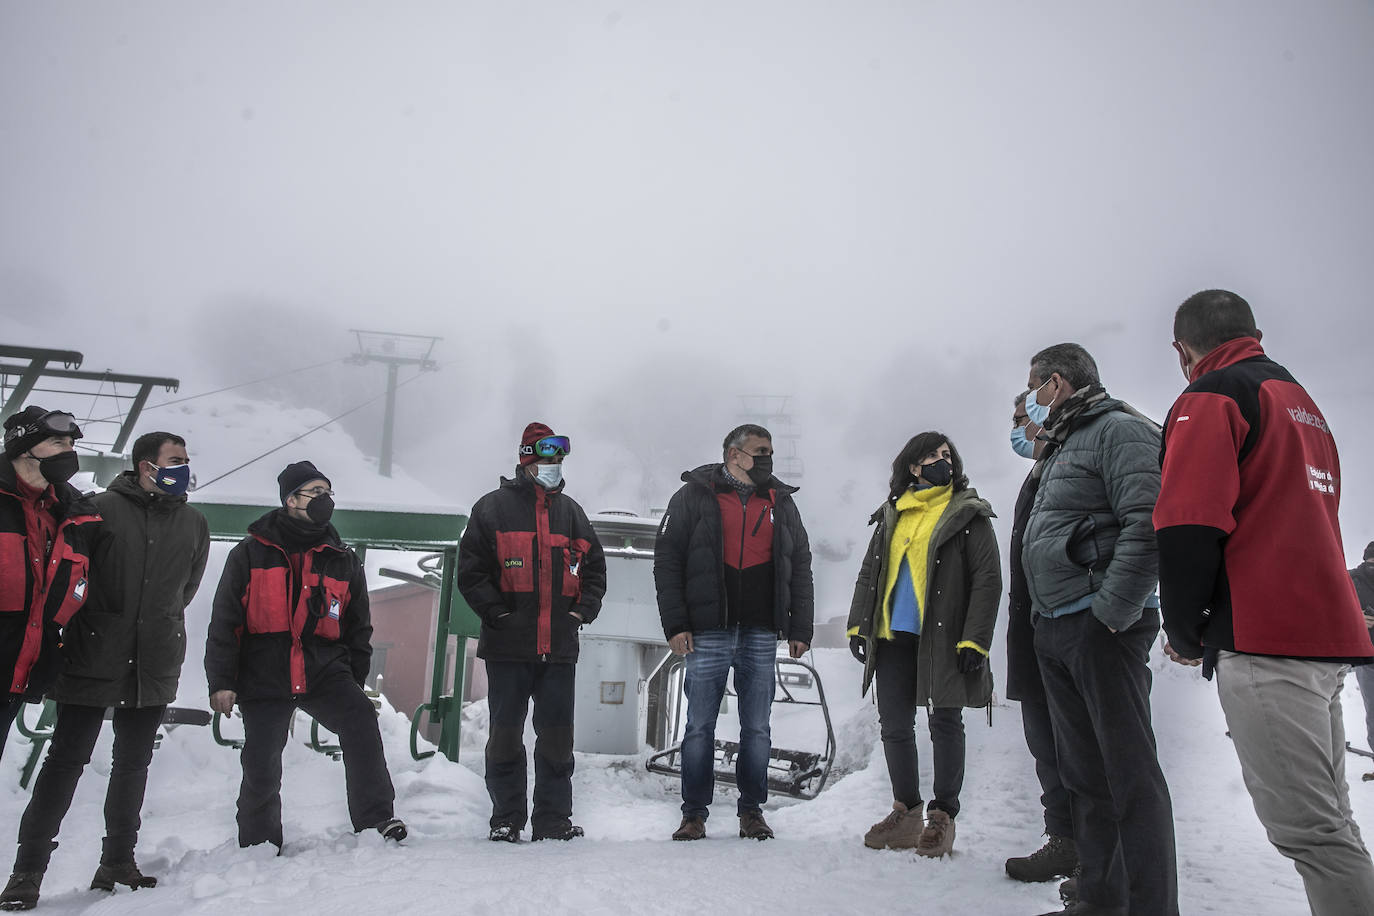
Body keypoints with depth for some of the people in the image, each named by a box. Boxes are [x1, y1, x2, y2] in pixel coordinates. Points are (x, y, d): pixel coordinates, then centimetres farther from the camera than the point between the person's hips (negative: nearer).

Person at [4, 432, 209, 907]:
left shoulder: (194, 524, 8)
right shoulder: (102, 509, -6)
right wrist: (98, 623, 3)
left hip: (154, 667, 4)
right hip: (92, 660, -4)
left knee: (133, 762, 12)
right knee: (67, 758, 0)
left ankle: (118, 861, 23)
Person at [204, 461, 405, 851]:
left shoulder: (343, 561, 10)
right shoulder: (250, 554, 2)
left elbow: (358, 628, 17)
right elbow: (223, 621, 2)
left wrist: (354, 681, 12)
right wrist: (221, 681, -5)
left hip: (325, 672, 1)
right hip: (263, 677, -1)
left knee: (361, 720, -25)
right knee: (261, 770, 0)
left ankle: (375, 820, -22)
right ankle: (259, 846, 24)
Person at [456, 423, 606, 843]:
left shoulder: (571, 512, 15)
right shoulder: (494, 507, 3)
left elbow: (595, 568, 19)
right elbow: (470, 571, -2)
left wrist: (583, 611, 4)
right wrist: (498, 613, -10)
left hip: (560, 646, 3)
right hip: (508, 646, -3)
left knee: (557, 735, 6)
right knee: (506, 733, 4)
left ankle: (553, 820, 15)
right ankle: (506, 820, 14)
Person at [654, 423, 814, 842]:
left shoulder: (782, 503, 15)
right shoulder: (694, 496, 4)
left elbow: (800, 569, 16)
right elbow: (667, 560, 1)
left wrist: (800, 628, 8)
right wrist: (675, 624, -7)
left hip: (761, 635, 3)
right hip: (708, 633, -3)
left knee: (757, 729, 6)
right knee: (700, 727, 1)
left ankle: (752, 811, 17)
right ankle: (694, 814, 11)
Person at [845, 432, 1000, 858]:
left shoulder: (969, 514, 0)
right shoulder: (892, 516, 14)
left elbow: (988, 578, -6)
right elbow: (869, 572, 18)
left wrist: (975, 640, -14)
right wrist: (858, 625, 8)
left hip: (943, 638, -5)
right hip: (893, 636, 5)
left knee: (945, 724, 3)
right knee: (894, 725, 7)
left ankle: (942, 817, 13)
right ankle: (906, 812, 20)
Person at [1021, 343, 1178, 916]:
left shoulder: (1118, 430, -6)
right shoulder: (1059, 450, 23)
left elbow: (1147, 524, -19)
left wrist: (1113, 612, -21)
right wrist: (1045, 618, 16)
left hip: (1101, 627, -10)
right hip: (1054, 632, 10)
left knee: (1130, 773, -7)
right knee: (1082, 774, 12)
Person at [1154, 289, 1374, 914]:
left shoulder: (1210, 396, -3)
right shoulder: (1303, 403, 25)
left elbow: (1188, 527, -15)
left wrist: (1184, 632, -2)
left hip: (1263, 643, -9)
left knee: (1308, 829, -10)